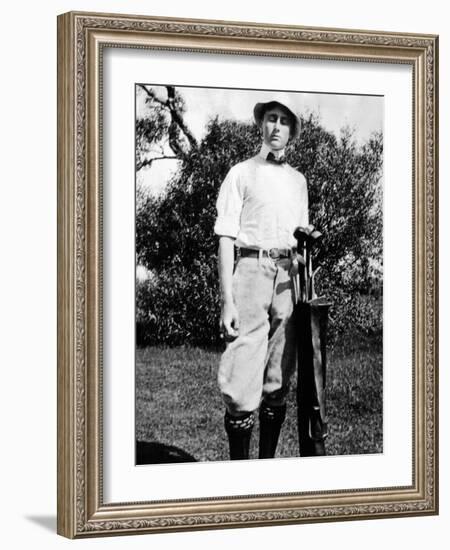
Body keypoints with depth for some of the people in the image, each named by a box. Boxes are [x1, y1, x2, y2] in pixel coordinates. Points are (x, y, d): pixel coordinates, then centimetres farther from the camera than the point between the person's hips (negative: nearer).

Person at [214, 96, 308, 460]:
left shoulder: (298, 180, 19)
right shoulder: (241, 174, 4)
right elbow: (226, 238, -2)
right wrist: (227, 300, -11)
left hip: (287, 275, 5)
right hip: (250, 269, -5)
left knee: (279, 379, 6)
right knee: (243, 380, -10)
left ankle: (268, 461, 13)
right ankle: (238, 466, -5)